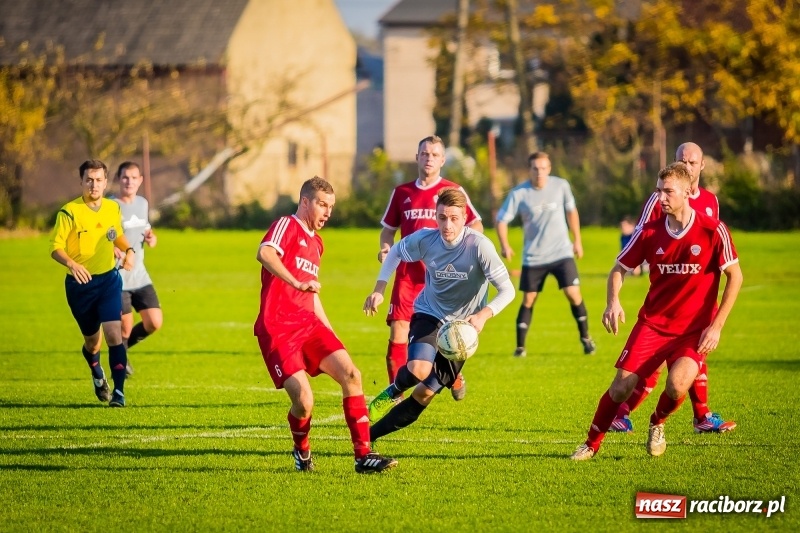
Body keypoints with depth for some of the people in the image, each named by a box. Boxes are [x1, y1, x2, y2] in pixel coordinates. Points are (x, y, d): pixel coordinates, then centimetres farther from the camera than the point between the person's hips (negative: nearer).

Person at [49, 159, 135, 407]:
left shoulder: (113, 208, 1)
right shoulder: (68, 213, -13)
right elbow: (55, 248, -15)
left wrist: (129, 250, -2)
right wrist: (71, 263, -36)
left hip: (108, 279, 2)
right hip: (80, 283, -2)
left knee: (114, 334, -16)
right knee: (92, 340, 12)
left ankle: (119, 392, -12)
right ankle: (98, 375, 45)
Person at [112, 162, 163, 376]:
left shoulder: (143, 203, 9)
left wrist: (151, 237, 0)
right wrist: (111, 248, -31)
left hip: (140, 276, 6)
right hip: (118, 278, -6)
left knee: (154, 323, -1)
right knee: (126, 327, -2)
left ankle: (123, 346, 25)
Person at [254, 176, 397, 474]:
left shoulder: (316, 243, 22)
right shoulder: (287, 226, -4)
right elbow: (264, 254, -27)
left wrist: (331, 335, 30)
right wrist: (297, 284, -37)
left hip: (309, 324, 8)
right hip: (277, 328, -8)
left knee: (350, 374, -11)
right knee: (304, 400, -19)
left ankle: (363, 456, -8)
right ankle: (301, 451, 12)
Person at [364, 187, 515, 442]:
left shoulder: (479, 246, -23)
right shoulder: (425, 239, -14)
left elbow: (507, 290, -22)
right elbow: (395, 252, 9)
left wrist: (483, 315, -39)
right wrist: (379, 289, 0)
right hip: (429, 314, 1)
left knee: (425, 393, -2)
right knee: (419, 370, -29)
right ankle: (393, 392, 5)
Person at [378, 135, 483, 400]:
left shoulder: (452, 191, 2)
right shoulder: (402, 192, 11)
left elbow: (476, 226, 5)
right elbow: (388, 228, 19)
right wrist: (385, 248, -1)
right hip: (407, 274, 2)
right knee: (398, 331, -9)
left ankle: (455, 376, 34)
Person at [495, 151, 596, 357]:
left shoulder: (561, 186, -5)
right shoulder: (519, 193, -11)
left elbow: (571, 211, 12)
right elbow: (502, 219, -7)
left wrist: (577, 240, 15)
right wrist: (504, 245, -23)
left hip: (561, 253, 1)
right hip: (533, 257, -1)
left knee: (573, 294, -8)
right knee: (528, 300, 3)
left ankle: (585, 338, 10)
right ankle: (520, 346, 13)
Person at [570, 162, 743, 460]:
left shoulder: (713, 231, -11)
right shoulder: (650, 233, -3)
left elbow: (735, 276, -6)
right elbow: (619, 268, 8)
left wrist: (716, 326, -12)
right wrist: (613, 302, -14)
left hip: (694, 329, -2)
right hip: (652, 323, 2)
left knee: (677, 384, -26)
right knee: (622, 386, -8)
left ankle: (657, 424, 9)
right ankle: (591, 445, 13)